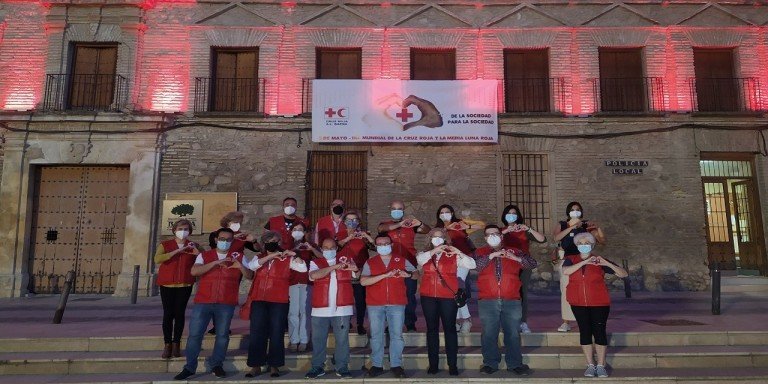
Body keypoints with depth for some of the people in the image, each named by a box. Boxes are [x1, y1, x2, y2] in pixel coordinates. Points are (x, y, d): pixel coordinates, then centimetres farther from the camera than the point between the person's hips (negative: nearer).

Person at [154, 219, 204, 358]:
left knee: (180, 313, 0)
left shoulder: (193, 246, 8)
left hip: (185, 285, 1)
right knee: (168, 314, -2)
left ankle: (176, 344, 7)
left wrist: (197, 252, -17)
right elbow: (157, 259, -15)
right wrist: (177, 251, -19)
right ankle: (167, 345, 6)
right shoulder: (165, 245, 4)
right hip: (167, 284, -1)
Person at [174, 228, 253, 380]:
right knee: (194, 334, 1)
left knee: (222, 335, 2)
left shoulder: (238, 256, 7)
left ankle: (216, 365, 17)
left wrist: (241, 267, -16)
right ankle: (189, 367, 13)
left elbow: (250, 276, 4)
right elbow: (194, 271, -9)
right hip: (203, 302, 0)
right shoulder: (204, 255, 7)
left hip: (226, 304, 0)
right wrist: (215, 263, -18)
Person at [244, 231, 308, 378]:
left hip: (279, 302, -2)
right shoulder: (259, 258, 11)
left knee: (276, 334, 2)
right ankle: (256, 366, 14)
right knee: (257, 334, 4)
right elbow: (251, 266, -11)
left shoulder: (287, 259, 3)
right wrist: (270, 256, -18)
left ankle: (274, 366, 13)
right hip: (258, 301, 2)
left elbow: (303, 268, -7)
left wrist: (294, 255, -17)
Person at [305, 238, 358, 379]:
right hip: (320, 309, 0)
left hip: (342, 308, 0)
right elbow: (314, 275, -16)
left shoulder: (347, 261, 8)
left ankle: (342, 367, 15)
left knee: (342, 339, 5)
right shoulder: (315, 263, 5)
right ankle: (317, 367, 19)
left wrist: (355, 269, -13)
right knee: (318, 339, 8)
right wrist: (334, 267, -21)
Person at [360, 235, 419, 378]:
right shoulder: (370, 262, 5)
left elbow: (417, 274, 12)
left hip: (397, 304, 0)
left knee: (397, 335, 1)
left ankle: (396, 365, 11)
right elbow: (363, 281, -9)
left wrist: (408, 274, -13)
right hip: (375, 305, 0)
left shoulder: (402, 261, 9)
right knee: (376, 336, 5)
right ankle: (377, 365, 15)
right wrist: (385, 275, -18)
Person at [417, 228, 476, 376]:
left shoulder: (453, 255, 4)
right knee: (432, 329, 8)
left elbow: (472, 265, -6)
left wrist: (459, 253, -18)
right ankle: (433, 364, 15)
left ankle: (452, 365, 10)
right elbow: (419, 259, -13)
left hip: (448, 297, -2)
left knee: (450, 329, 1)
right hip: (428, 297, 2)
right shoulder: (425, 253, 9)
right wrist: (434, 250, -23)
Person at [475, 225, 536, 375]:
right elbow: (474, 265, -10)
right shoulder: (480, 253, 10)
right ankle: (490, 363, 14)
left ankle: (515, 364, 17)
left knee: (513, 334, 4)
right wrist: (492, 255, -15)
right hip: (487, 301, -1)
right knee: (489, 334, 2)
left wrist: (514, 257, -11)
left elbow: (532, 263, 4)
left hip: (511, 301, 1)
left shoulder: (514, 251, 13)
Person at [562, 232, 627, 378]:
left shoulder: (599, 261, 1)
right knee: (585, 331, 3)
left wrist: (607, 264, -19)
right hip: (578, 303, 1)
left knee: (599, 331, -2)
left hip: (599, 303, -1)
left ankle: (601, 366, 9)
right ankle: (590, 365, 14)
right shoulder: (571, 259, 3)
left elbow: (624, 274, -3)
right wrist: (584, 262, -23)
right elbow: (565, 271, -20)